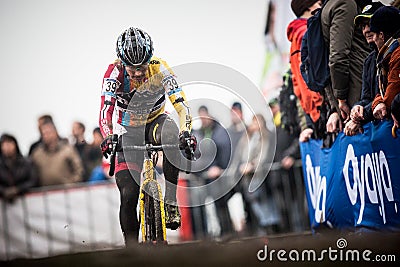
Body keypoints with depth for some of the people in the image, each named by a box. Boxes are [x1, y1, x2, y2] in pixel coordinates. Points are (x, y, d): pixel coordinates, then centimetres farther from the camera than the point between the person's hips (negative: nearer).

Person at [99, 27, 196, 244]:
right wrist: (108, 137, -51)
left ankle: (171, 201, -30)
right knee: (128, 195, -13)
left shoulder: (160, 69, -23)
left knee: (171, 132, -38)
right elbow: (106, 110, -32)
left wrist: (185, 132, -49)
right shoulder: (115, 72, -24)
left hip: (154, 123, 0)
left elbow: (181, 105, -30)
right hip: (128, 132, 0)